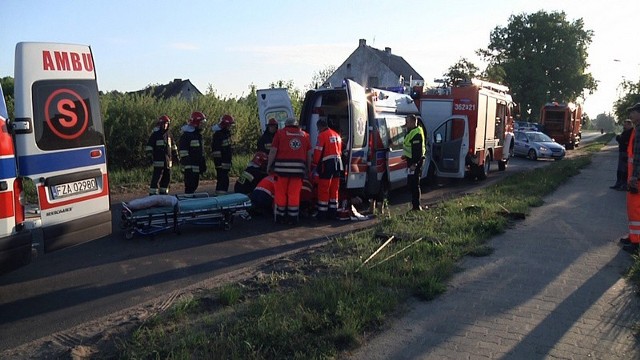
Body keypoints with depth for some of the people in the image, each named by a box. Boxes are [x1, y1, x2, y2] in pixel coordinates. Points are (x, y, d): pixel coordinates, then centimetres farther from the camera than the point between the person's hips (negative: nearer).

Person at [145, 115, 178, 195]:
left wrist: (175, 154, 23)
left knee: (167, 178, 12)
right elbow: (149, 146, -6)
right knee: (156, 178, -10)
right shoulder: (155, 134, -5)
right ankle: (153, 194, -8)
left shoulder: (169, 134, 13)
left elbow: (173, 145, 25)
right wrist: (150, 155, -13)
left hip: (168, 160, 7)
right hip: (159, 161, -7)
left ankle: (163, 193, 24)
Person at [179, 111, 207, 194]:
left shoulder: (198, 134, 19)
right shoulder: (186, 134, -11)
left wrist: (203, 164, 22)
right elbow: (183, 151, -17)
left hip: (197, 166, 9)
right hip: (190, 166, -9)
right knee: (190, 186, -9)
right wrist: (187, 165, -21)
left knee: (194, 185, 14)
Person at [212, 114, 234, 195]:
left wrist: (229, 162, 25)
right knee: (222, 180, -13)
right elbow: (216, 150, -19)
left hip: (226, 162, 10)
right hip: (221, 163, -10)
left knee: (224, 181, 14)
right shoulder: (218, 134, -15)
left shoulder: (226, 133, 17)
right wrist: (218, 162, -22)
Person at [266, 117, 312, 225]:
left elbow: (273, 151, 0)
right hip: (298, 168, 2)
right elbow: (309, 154, 14)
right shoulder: (305, 135, 15)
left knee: (281, 193, 7)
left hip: (282, 167, -2)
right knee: (294, 194, 6)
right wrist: (308, 168, 21)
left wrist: (269, 165, 8)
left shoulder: (280, 133, 7)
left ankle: (280, 217, 13)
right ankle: (293, 218, 9)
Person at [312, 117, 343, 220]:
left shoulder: (322, 135, -9)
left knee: (323, 189, -2)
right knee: (334, 189, 13)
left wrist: (315, 165, -5)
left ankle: (322, 213, -1)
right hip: (338, 163, 8)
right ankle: (332, 212, 18)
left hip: (327, 164, -8)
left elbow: (318, 152, -12)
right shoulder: (336, 135, 16)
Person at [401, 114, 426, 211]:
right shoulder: (412, 132, 17)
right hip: (412, 161, 11)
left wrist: (414, 164, -26)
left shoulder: (416, 133, -18)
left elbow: (418, 150, -24)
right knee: (411, 183, 16)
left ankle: (416, 206, -3)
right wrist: (406, 156, 14)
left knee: (414, 184, -8)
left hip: (415, 162, -11)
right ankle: (415, 205, 24)